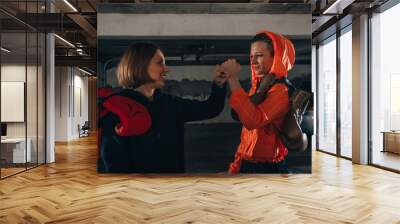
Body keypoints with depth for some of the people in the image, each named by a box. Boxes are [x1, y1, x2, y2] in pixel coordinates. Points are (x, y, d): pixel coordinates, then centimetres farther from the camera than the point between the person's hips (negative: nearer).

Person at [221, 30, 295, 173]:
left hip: (267, 167, -7)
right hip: (246, 165, 7)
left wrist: (233, 78, -30)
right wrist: (235, 165, 11)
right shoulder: (257, 86, 7)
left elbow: (252, 120, -33)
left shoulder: (281, 91, -17)